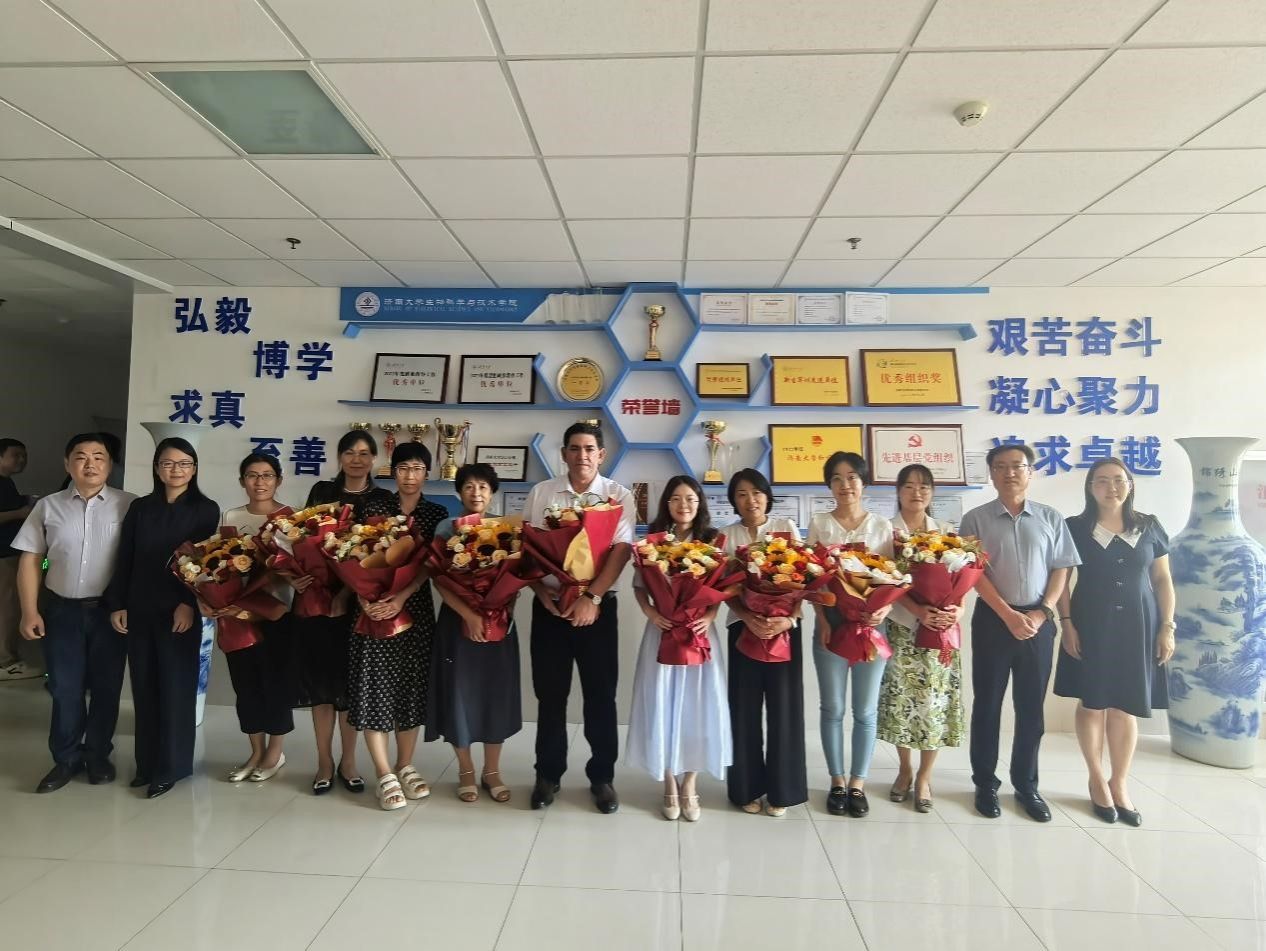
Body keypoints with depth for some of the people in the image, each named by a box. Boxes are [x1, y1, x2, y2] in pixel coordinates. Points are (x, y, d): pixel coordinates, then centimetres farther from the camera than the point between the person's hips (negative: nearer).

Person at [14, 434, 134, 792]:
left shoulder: (129, 505, -6)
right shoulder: (48, 507, 4)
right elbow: (30, 561, 5)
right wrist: (30, 611, 0)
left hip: (110, 610, -2)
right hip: (62, 610, 2)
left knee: (106, 686, 9)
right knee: (65, 688, 9)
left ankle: (97, 755, 27)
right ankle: (66, 758, 26)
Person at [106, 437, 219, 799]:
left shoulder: (205, 510, -2)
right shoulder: (139, 508, 9)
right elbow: (124, 559, 9)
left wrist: (190, 604, -14)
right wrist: (117, 604, 3)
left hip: (180, 611, -4)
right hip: (139, 611, 4)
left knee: (175, 688, 2)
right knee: (144, 687, 10)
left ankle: (170, 766, 13)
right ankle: (147, 763, 23)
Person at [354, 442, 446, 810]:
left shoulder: (437, 514, 4)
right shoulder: (374, 508, 4)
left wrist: (402, 597, -19)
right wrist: (363, 597, -17)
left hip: (415, 608, 1)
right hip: (374, 606, -1)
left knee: (411, 686, 8)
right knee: (375, 685, -1)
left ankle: (405, 766, 22)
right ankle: (385, 774, 8)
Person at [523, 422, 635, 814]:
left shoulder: (619, 496, -1)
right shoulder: (540, 493, 4)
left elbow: (621, 550, -11)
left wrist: (591, 597, -19)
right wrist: (541, 591, -9)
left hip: (598, 606, -1)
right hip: (549, 605, 2)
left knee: (600, 694, 6)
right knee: (550, 693, 10)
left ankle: (602, 776, 23)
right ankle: (548, 774, 26)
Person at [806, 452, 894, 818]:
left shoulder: (882, 526, 5)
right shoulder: (819, 523, 3)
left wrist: (885, 607, -17)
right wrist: (822, 620, -10)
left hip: (871, 624, 1)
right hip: (831, 623, 0)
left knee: (865, 710, 7)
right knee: (833, 708, 7)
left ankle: (858, 783, 21)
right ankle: (837, 781, 22)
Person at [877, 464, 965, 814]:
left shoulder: (945, 531, 8)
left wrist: (957, 608, -15)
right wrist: (918, 610, -23)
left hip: (941, 628, 2)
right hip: (902, 627, -1)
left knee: (935, 701, 2)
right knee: (901, 700, 3)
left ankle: (924, 776, 17)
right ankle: (905, 769, 24)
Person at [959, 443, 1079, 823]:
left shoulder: (1050, 518, 5)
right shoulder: (976, 519, -2)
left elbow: (1061, 568, 4)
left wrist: (1042, 612, -8)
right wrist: (1009, 615, -13)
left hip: (1038, 621, 2)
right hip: (993, 619, -2)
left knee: (1031, 706, 10)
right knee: (988, 703, 6)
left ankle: (1026, 785, 25)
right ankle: (985, 784, 18)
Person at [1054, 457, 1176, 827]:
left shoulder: (1150, 528, 4)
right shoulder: (1075, 528, -3)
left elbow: (1163, 580, 7)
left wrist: (1167, 627, 2)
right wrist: (1066, 624, -8)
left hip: (1137, 627, 2)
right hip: (1091, 626, -2)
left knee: (1126, 708, 7)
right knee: (1093, 703, 5)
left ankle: (1120, 783, 21)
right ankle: (1097, 779, 21)